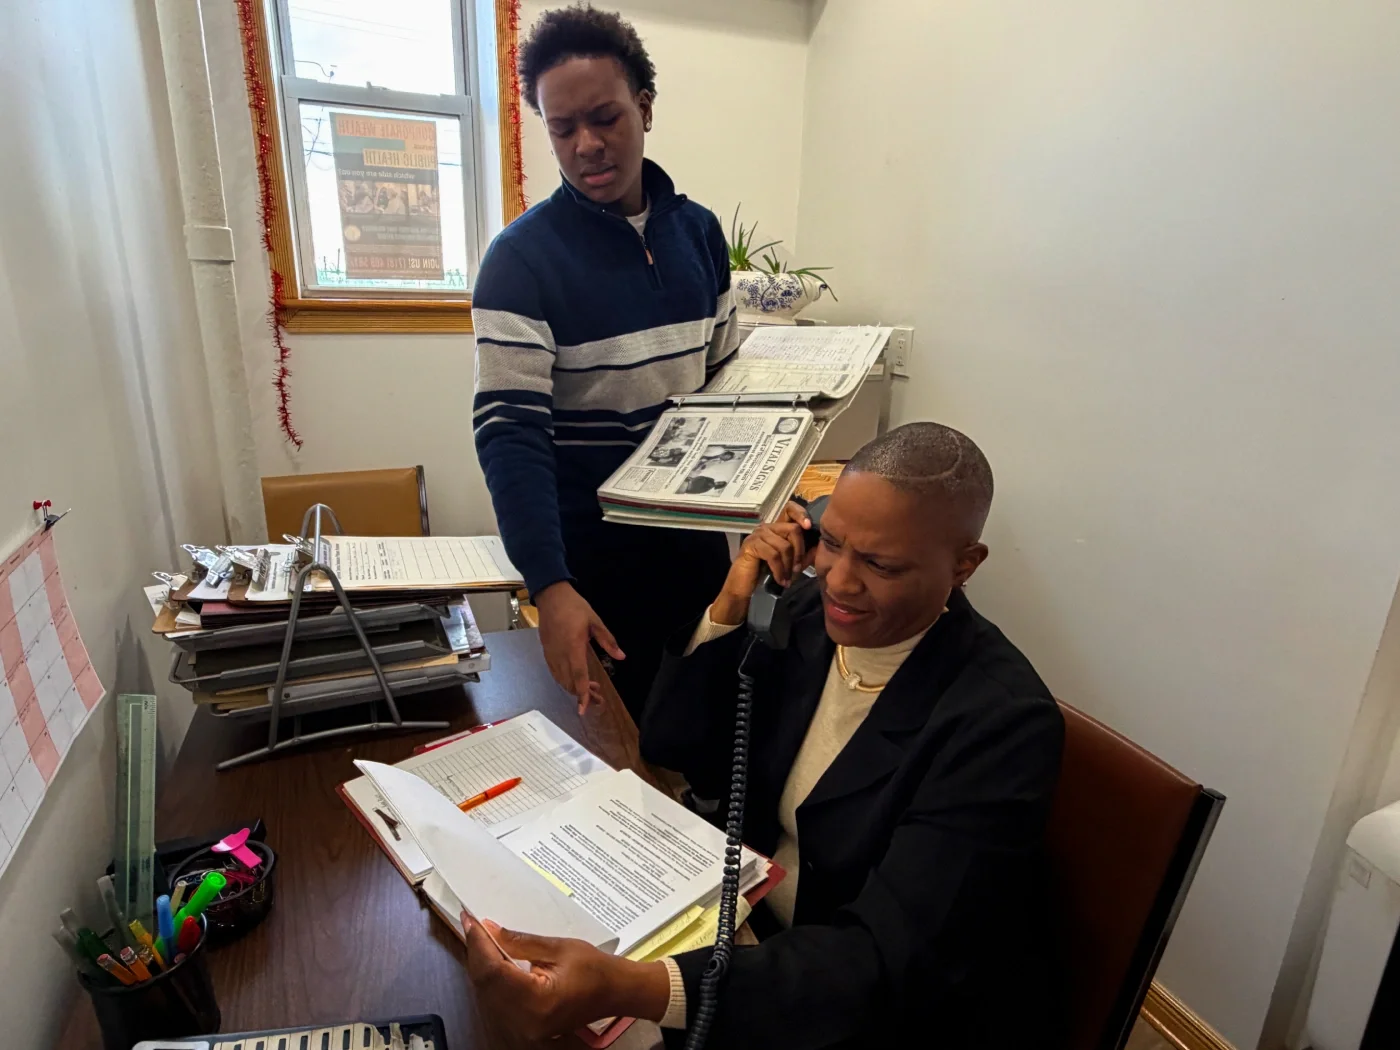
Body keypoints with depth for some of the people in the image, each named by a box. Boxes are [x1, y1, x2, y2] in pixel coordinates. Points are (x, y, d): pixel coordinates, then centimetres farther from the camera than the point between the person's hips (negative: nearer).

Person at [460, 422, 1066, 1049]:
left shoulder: (1002, 723, -26)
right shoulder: (808, 610, -9)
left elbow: (888, 962, -30)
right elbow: (674, 754, -3)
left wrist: (629, 989, -43)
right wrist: (729, 608, -19)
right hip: (761, 937, 5)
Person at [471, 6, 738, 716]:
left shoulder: (698, 231, 3)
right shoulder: (521, 257, -13)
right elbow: (509, 431, -19)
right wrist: (550, 587, -29)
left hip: (696, 532, 5)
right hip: (594, 551, -4)